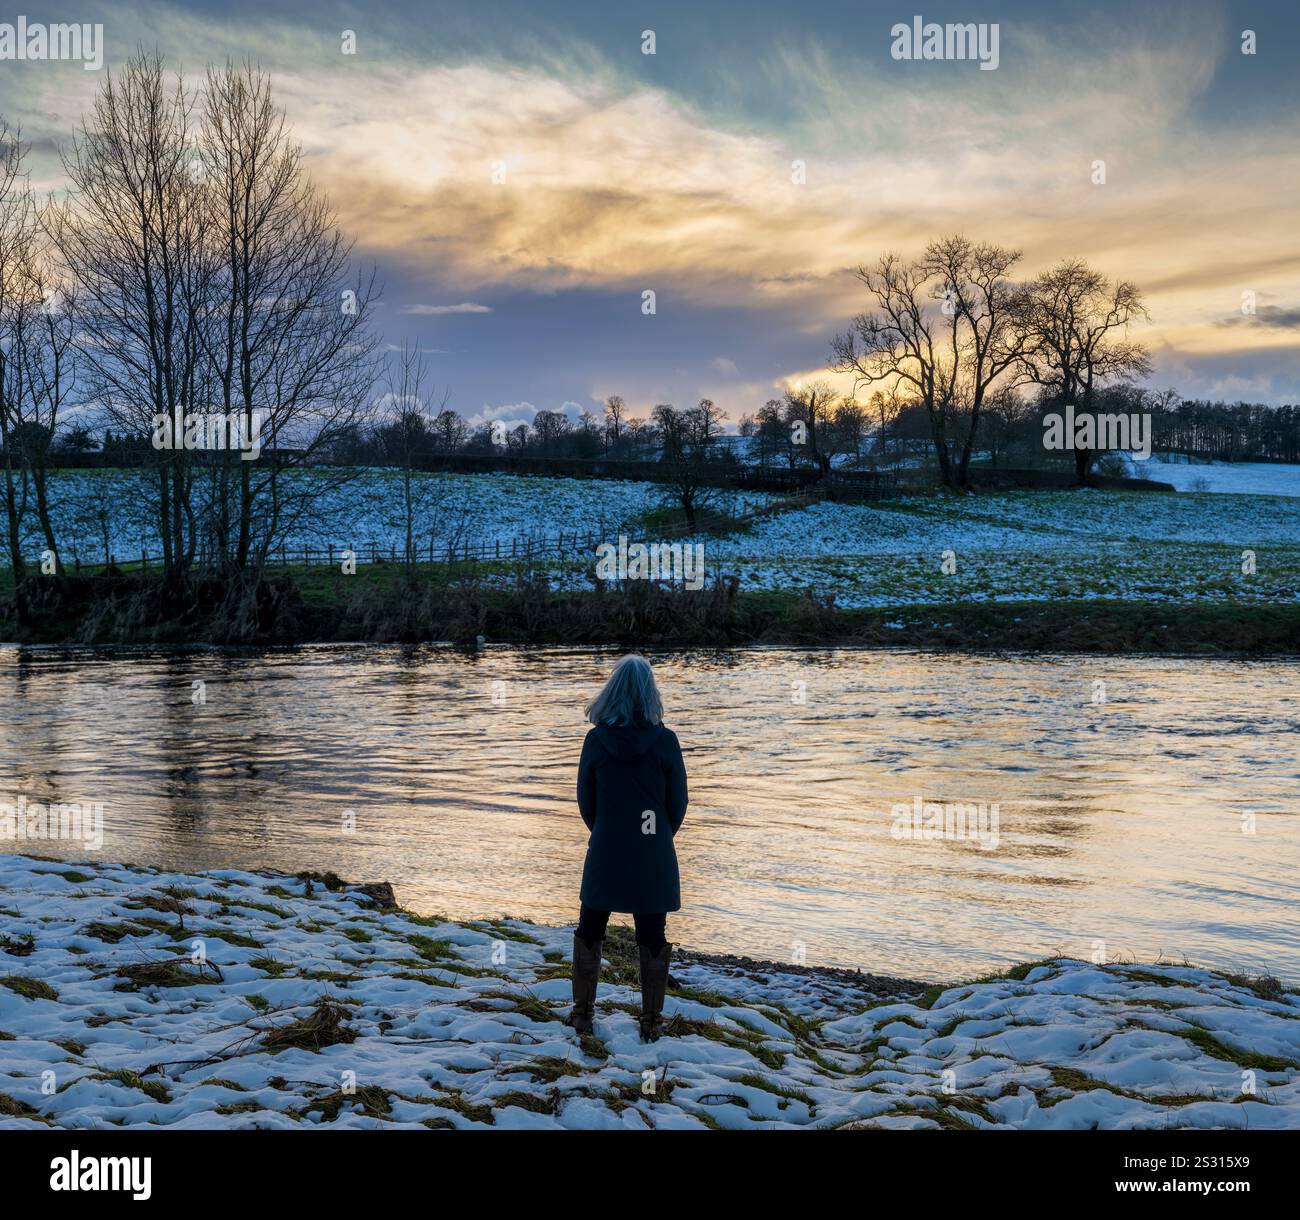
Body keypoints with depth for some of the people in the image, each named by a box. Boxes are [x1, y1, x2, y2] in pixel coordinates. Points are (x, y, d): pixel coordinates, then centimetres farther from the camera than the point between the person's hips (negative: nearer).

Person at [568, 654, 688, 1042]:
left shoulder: (596, 739, -7)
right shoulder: (664, 740, -10)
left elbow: (585, 799, 2)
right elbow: (678, 802, -1)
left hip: (605, 854, 1)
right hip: (653, 858, -1)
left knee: (589, 933, 16)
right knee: (652, 940, 9)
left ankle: (582, 1013, 23)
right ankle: (651, 1022, 14)